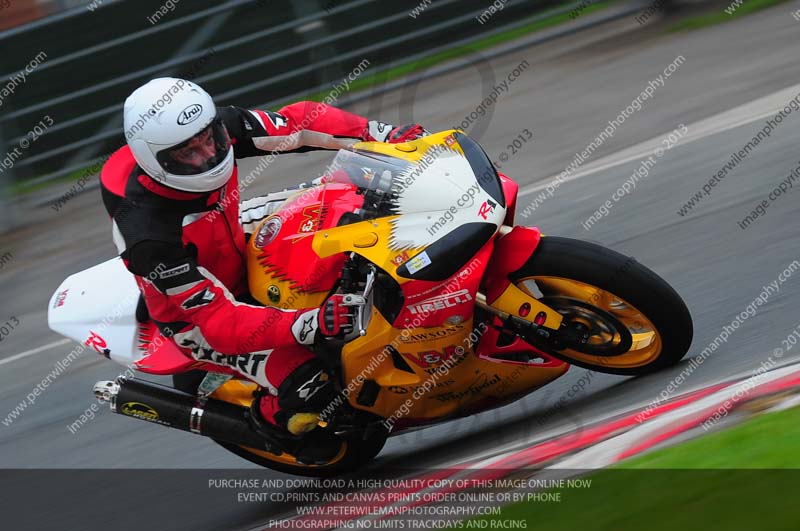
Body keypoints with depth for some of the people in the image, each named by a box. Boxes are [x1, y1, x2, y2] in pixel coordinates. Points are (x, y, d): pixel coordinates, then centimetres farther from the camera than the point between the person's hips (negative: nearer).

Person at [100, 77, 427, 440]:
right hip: (195, 316, -7)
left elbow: (298, 122, -12)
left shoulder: (218, 128, -23)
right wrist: (305, 325, -53)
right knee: (309, 384, -25)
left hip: (241, 246, 7)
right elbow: (217, 320, -40)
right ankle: (266, 417, 8)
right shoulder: (149, 236, -40)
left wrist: (382, 133, -24)